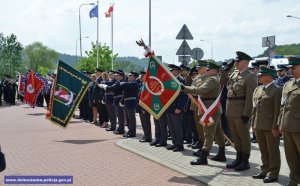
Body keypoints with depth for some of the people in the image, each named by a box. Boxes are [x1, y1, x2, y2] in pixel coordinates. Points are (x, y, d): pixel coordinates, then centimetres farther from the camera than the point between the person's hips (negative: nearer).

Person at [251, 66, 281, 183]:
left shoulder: (276, 90, -8)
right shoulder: (257, 90, 13)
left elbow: (277, 110, -12)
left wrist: (275, 126, -16)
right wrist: (253, 123, 11)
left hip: (271, 126, -7)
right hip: (259, 126, 7)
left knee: (273, 151, 4)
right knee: (263, 151, 15)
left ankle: (273, 173, 13)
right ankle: (265, 171, 26)